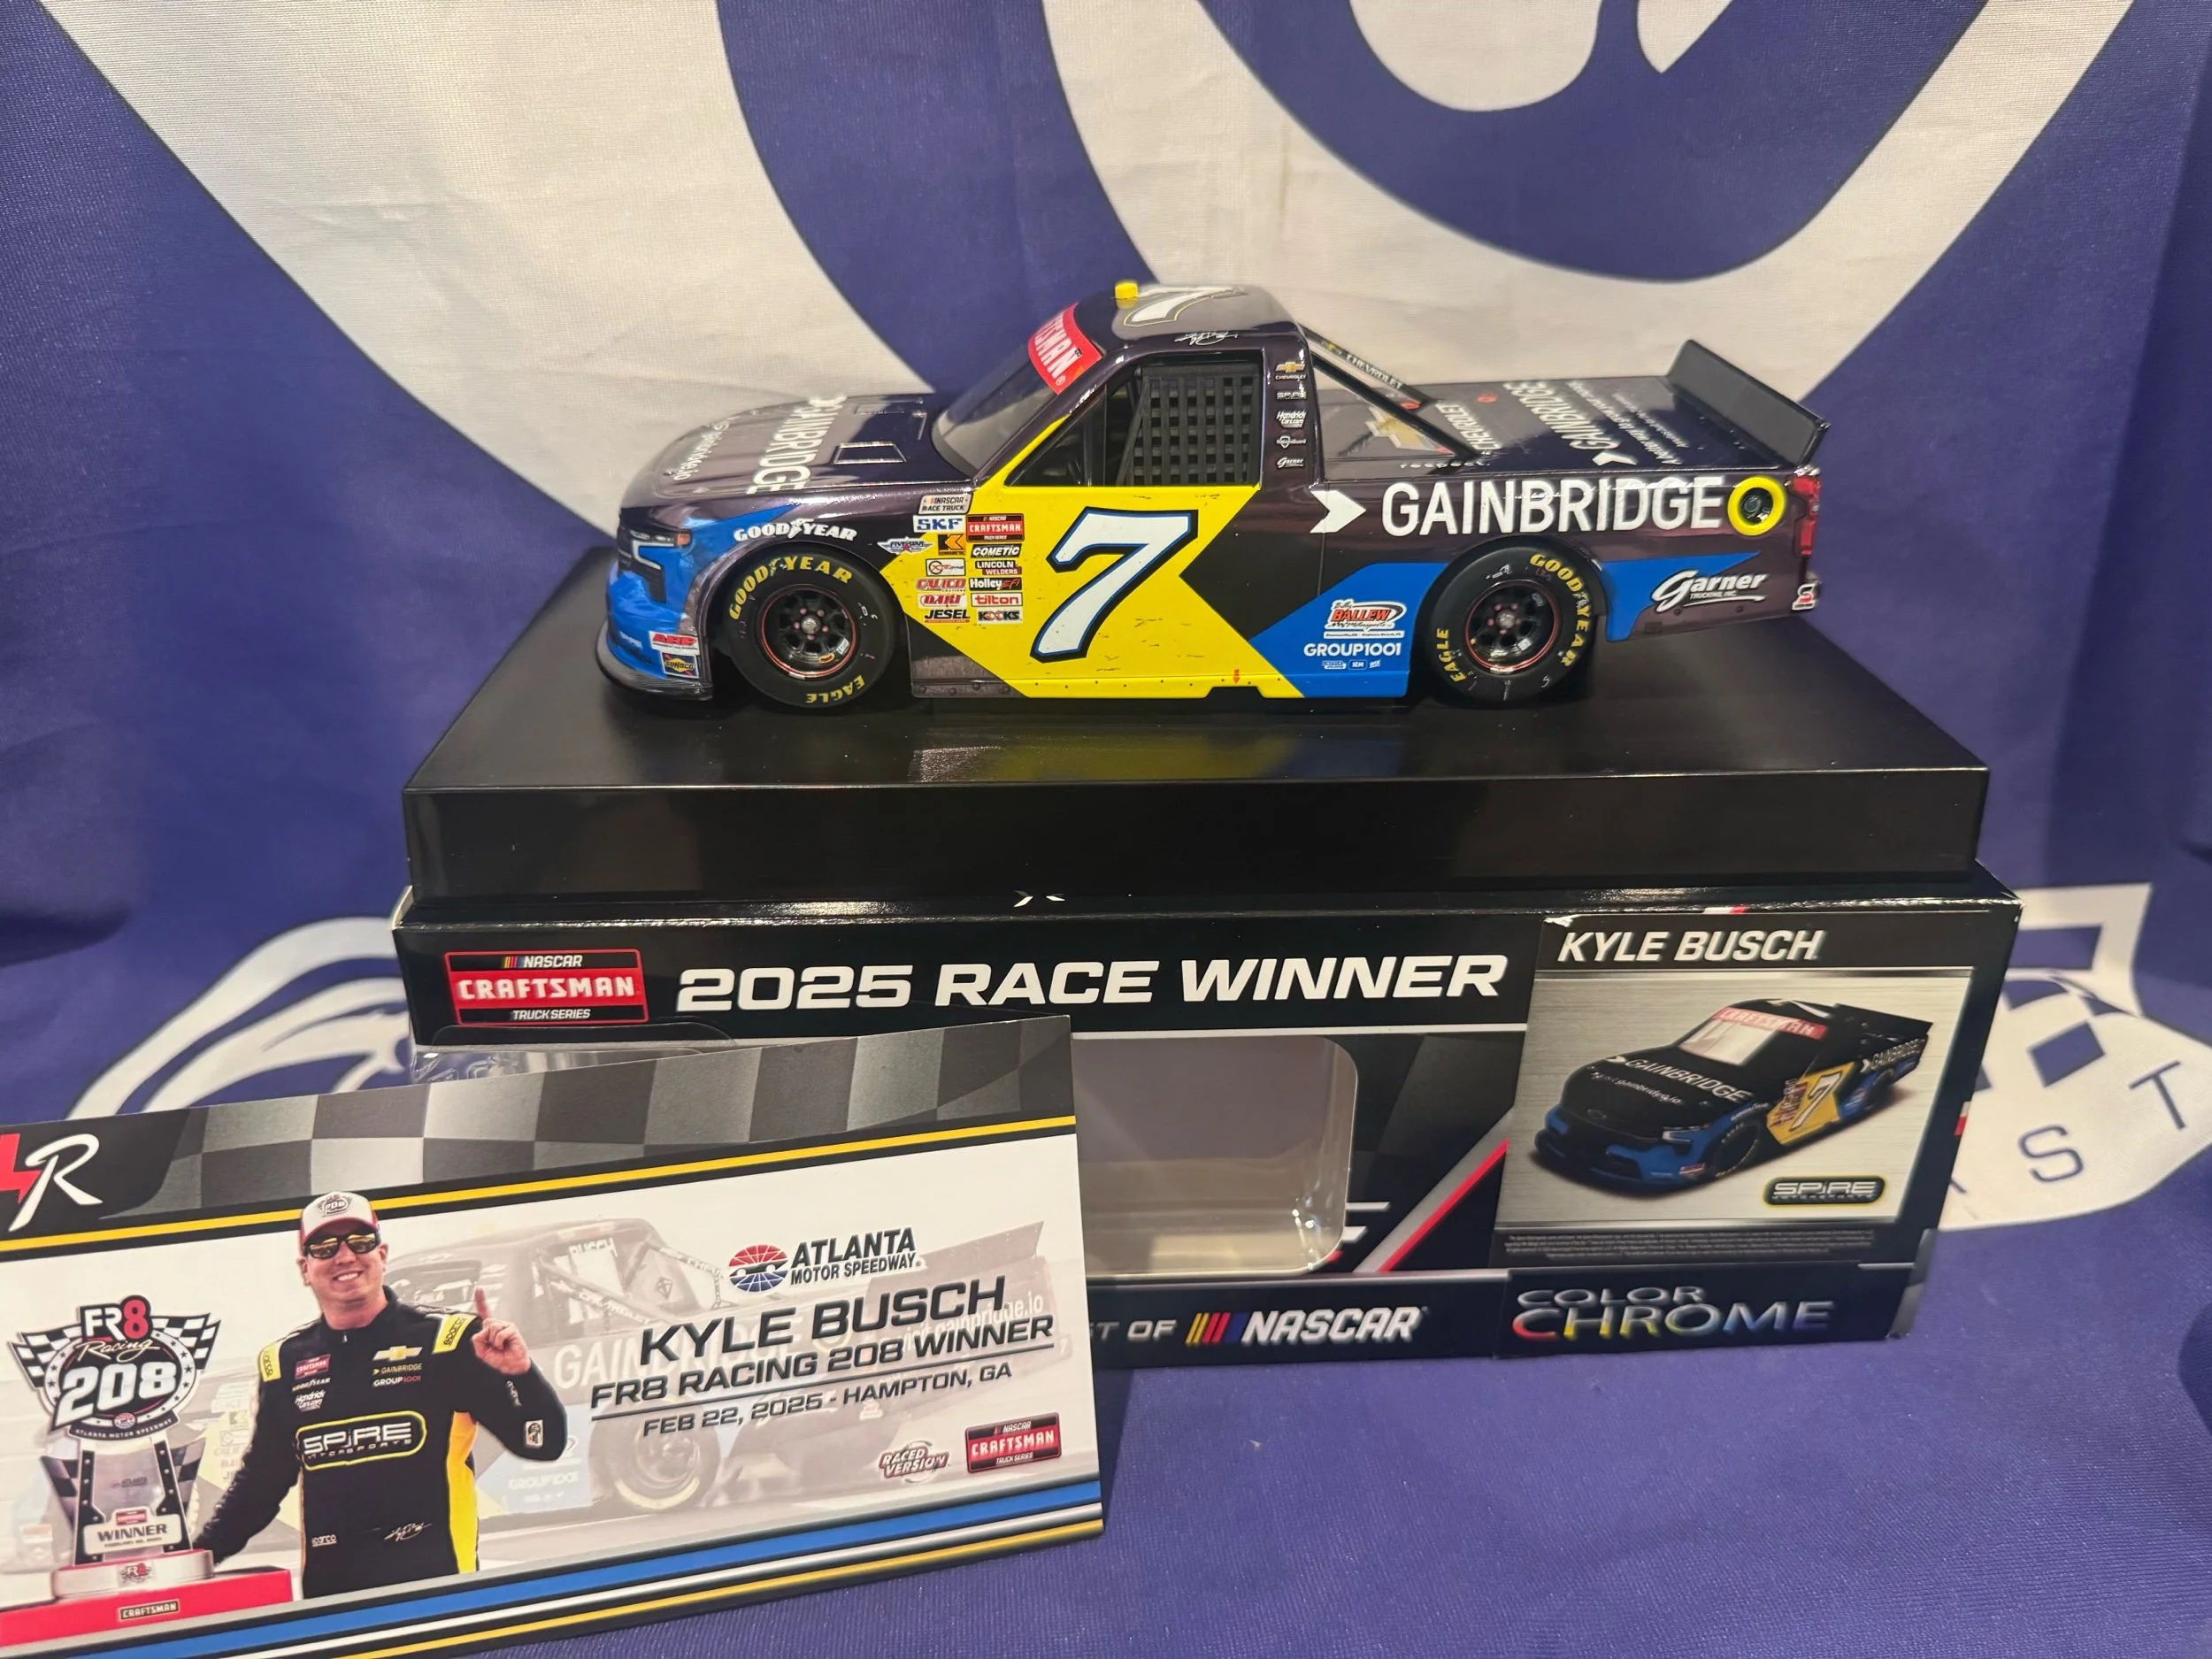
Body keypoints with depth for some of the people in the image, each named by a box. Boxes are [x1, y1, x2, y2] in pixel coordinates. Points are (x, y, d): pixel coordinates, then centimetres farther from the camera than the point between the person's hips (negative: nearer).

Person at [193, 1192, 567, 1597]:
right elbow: (261, 1480, 22)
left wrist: (522, 1374, -25)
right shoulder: (283, 1364, 7)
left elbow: (544, 1443, -8)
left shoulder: (446, 1340, -5)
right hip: (328, 1592, 4)